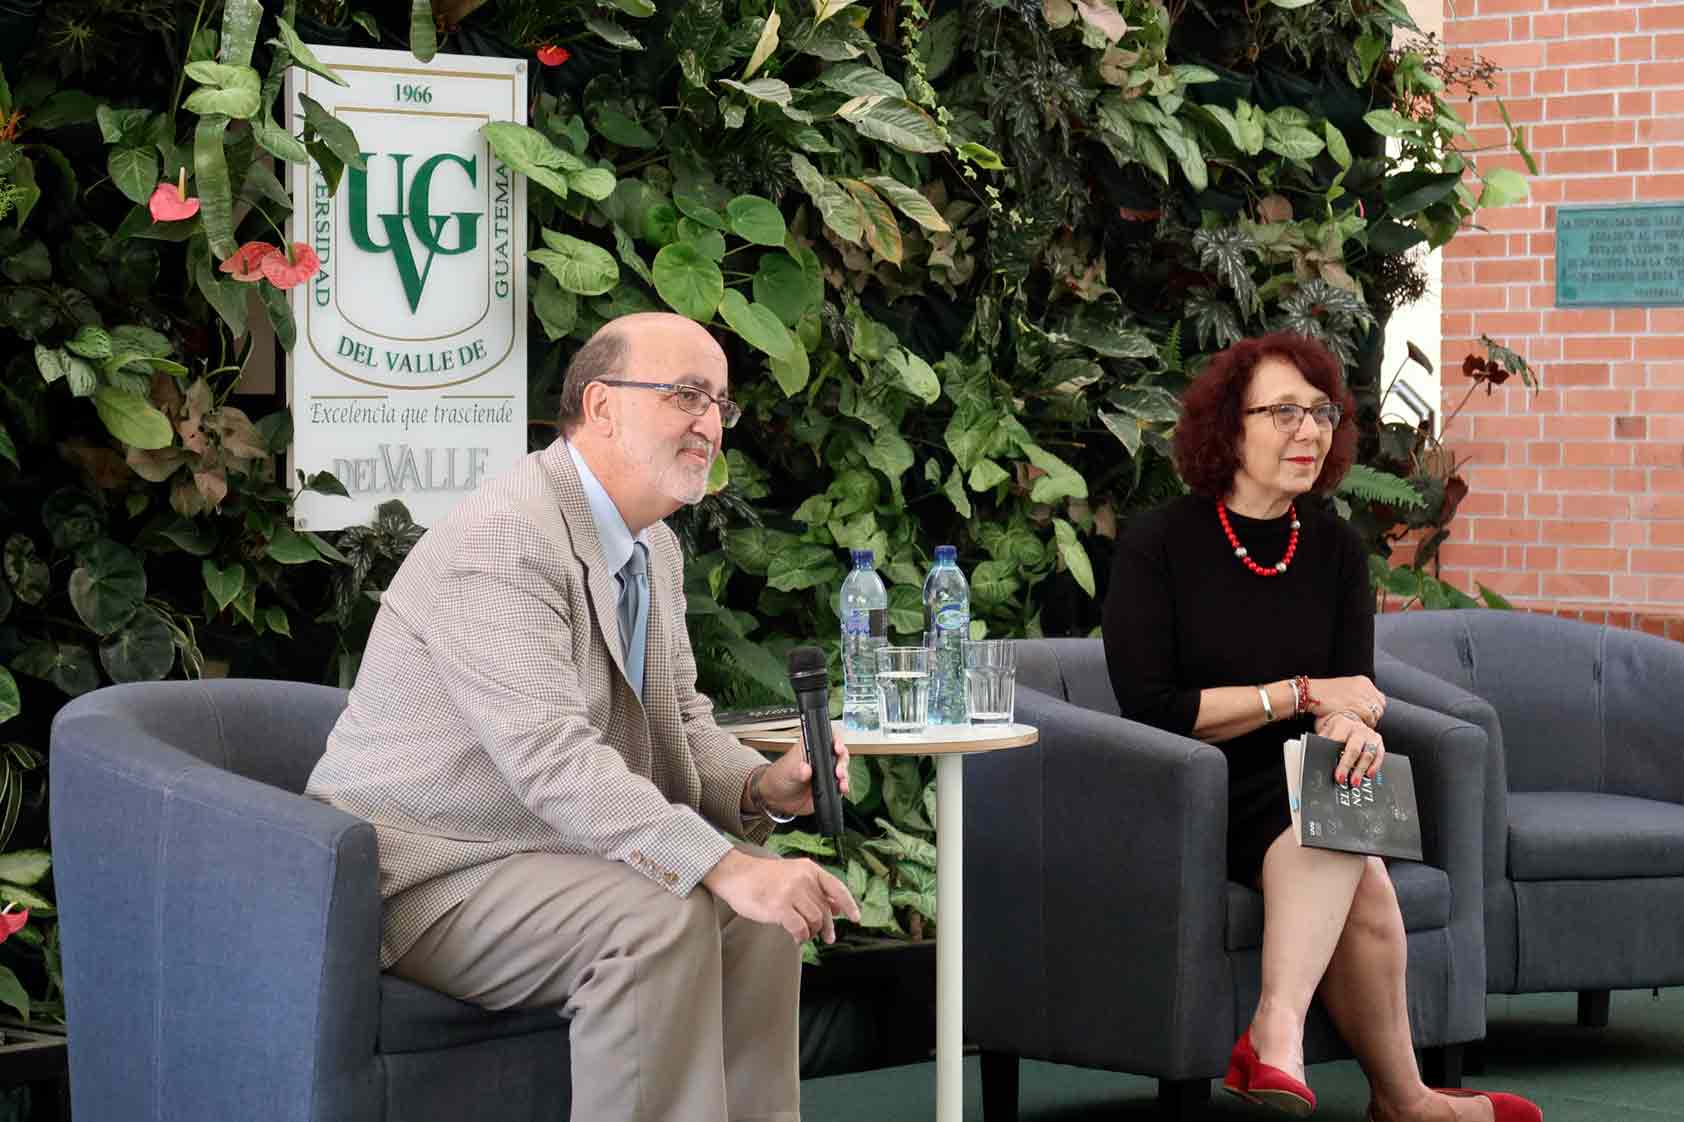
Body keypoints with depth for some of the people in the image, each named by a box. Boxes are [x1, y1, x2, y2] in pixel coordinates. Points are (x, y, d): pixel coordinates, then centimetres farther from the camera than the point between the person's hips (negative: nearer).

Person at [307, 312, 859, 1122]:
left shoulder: (655, 549, 9)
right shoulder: (502, 540, -23)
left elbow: (679, 720, 15)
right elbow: (550, 755, -33)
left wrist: (761, 787, -8)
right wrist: (725, 868, -38)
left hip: (541, 850, 10)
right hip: (426, 871, -10)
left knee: (762, 907, -1)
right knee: (658, 921, -28)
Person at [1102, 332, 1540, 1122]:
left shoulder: (1335, 549, 7)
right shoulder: (1157, 544, -8)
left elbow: (1351, 699, 1)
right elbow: (1152, 711, -14)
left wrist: (1354, 728, -26)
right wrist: (1301, 696, -16)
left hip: (1295, 793, 4)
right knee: (1363, 886, -31)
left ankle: (1278, 1037, -42)